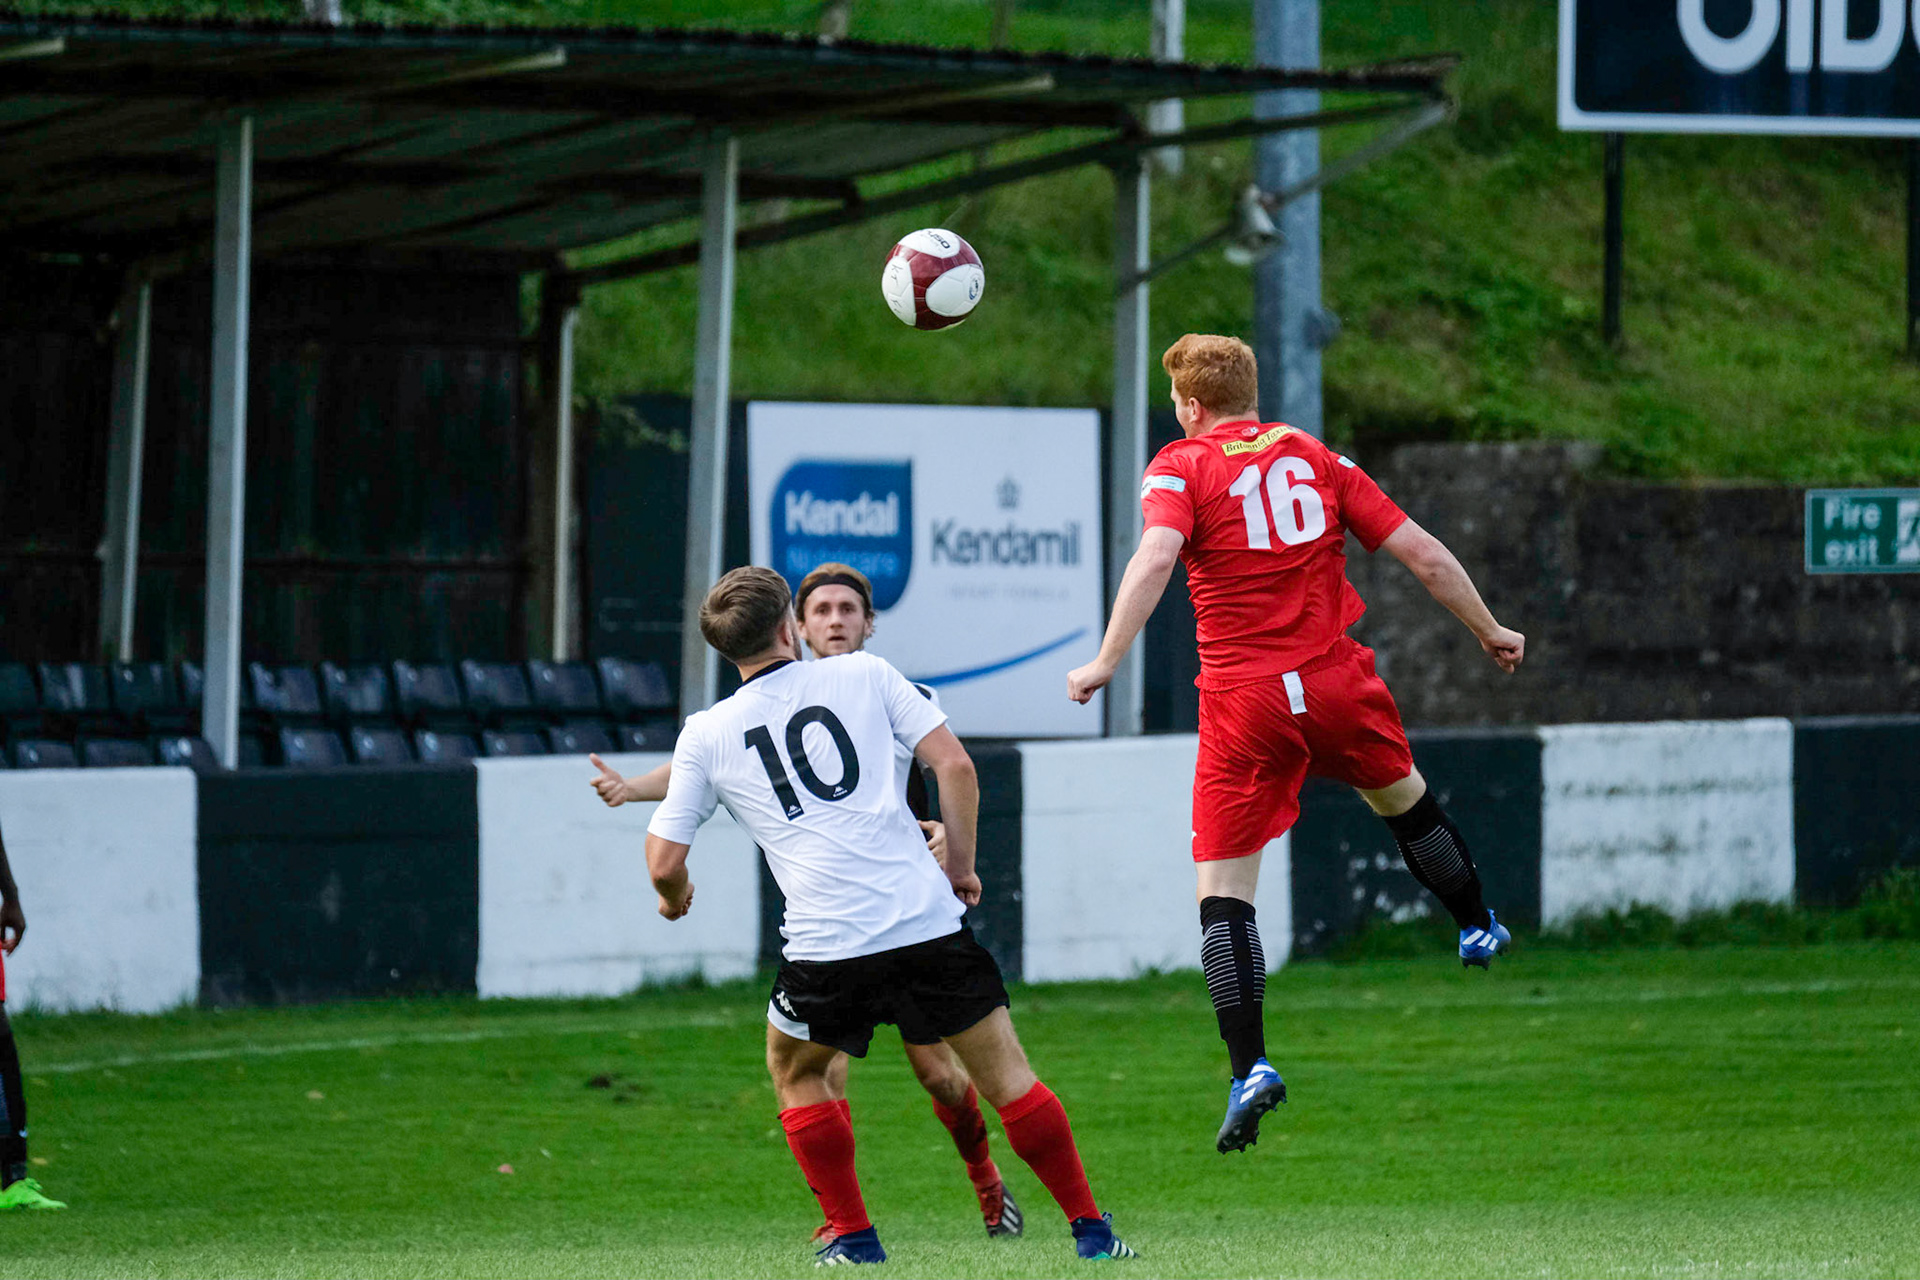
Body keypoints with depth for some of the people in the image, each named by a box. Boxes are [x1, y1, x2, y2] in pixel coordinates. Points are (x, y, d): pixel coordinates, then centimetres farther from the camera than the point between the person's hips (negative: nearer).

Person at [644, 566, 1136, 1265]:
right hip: (929, 919, 0)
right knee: (1007, 1076, 9)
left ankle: (853, 1235, 19)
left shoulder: (705, 735, 8)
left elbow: (665, 863, 9)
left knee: (794, 1073, 25)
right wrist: (960, 864, 13)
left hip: (826, 947, 0)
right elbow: (954, 766, 1)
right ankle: (1090, 1229, 8)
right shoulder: (863, 675, 7)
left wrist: (674, 898, 31)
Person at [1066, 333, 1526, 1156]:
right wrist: (1490, 634, 21)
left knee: (1222, 893, 1)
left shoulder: (1181, 466, 0)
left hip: (1244, 702, -4)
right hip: (1337, 685, 4)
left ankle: (1249, 1068, -11)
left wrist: (1105, 663, -21)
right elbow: (1422, 554, 9)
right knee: (1403, 799, 33)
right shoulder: (1315, 459, 11)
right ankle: (1478, 929, 52)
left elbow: (1155, 556, -20)